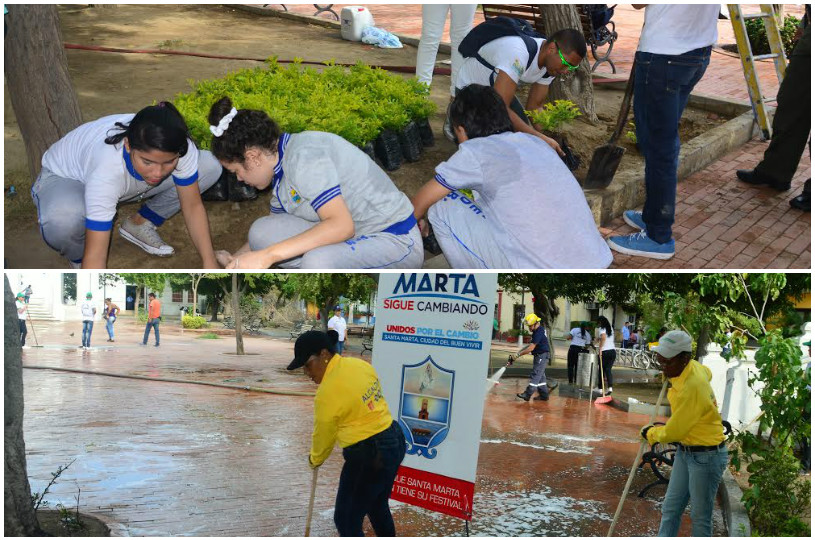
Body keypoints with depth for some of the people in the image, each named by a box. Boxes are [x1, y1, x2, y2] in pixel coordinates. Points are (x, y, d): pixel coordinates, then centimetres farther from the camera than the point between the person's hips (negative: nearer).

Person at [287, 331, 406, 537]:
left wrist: (315, 460, 15)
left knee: (347, 519, 5)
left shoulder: (328, 391, -18)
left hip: (368, 456, -9)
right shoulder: (361, 364, 4)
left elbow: (324, 435, -4)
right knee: (377, 506, 27)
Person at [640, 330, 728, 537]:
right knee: (670, 509, 11)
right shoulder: (694, 367, -1)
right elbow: (707, 372, 27)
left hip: (706, 456, -9)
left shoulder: (691, 387, -30)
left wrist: (651, 433, -3)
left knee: (700, 517, 3)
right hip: (685, 450, 9)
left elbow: (673, 432, -22)